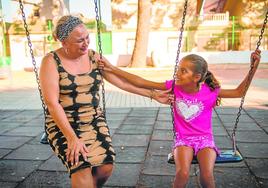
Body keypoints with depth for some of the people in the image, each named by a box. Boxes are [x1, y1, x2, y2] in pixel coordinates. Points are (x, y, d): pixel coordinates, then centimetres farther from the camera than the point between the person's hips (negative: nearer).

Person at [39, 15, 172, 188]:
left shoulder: (94, 57, 3)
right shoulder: (51, 62, -10)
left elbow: (121, 80, 6)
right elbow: (52, 103, -15)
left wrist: (152, 94, 2)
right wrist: (72, 137, -21)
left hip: (94, 120, 4)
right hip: (63, 123, -3)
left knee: (106, 166, -15)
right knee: (82, 167, -26)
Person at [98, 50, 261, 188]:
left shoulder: (209, 91, -12)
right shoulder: (174, 87, -9)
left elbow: (239, 92, -1)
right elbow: (141, 83, -9)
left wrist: (253, 69, -12)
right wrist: (112, 69, -12)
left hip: (205, 138, 0)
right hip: (183, 139, 1)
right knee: (183, 174, -26)